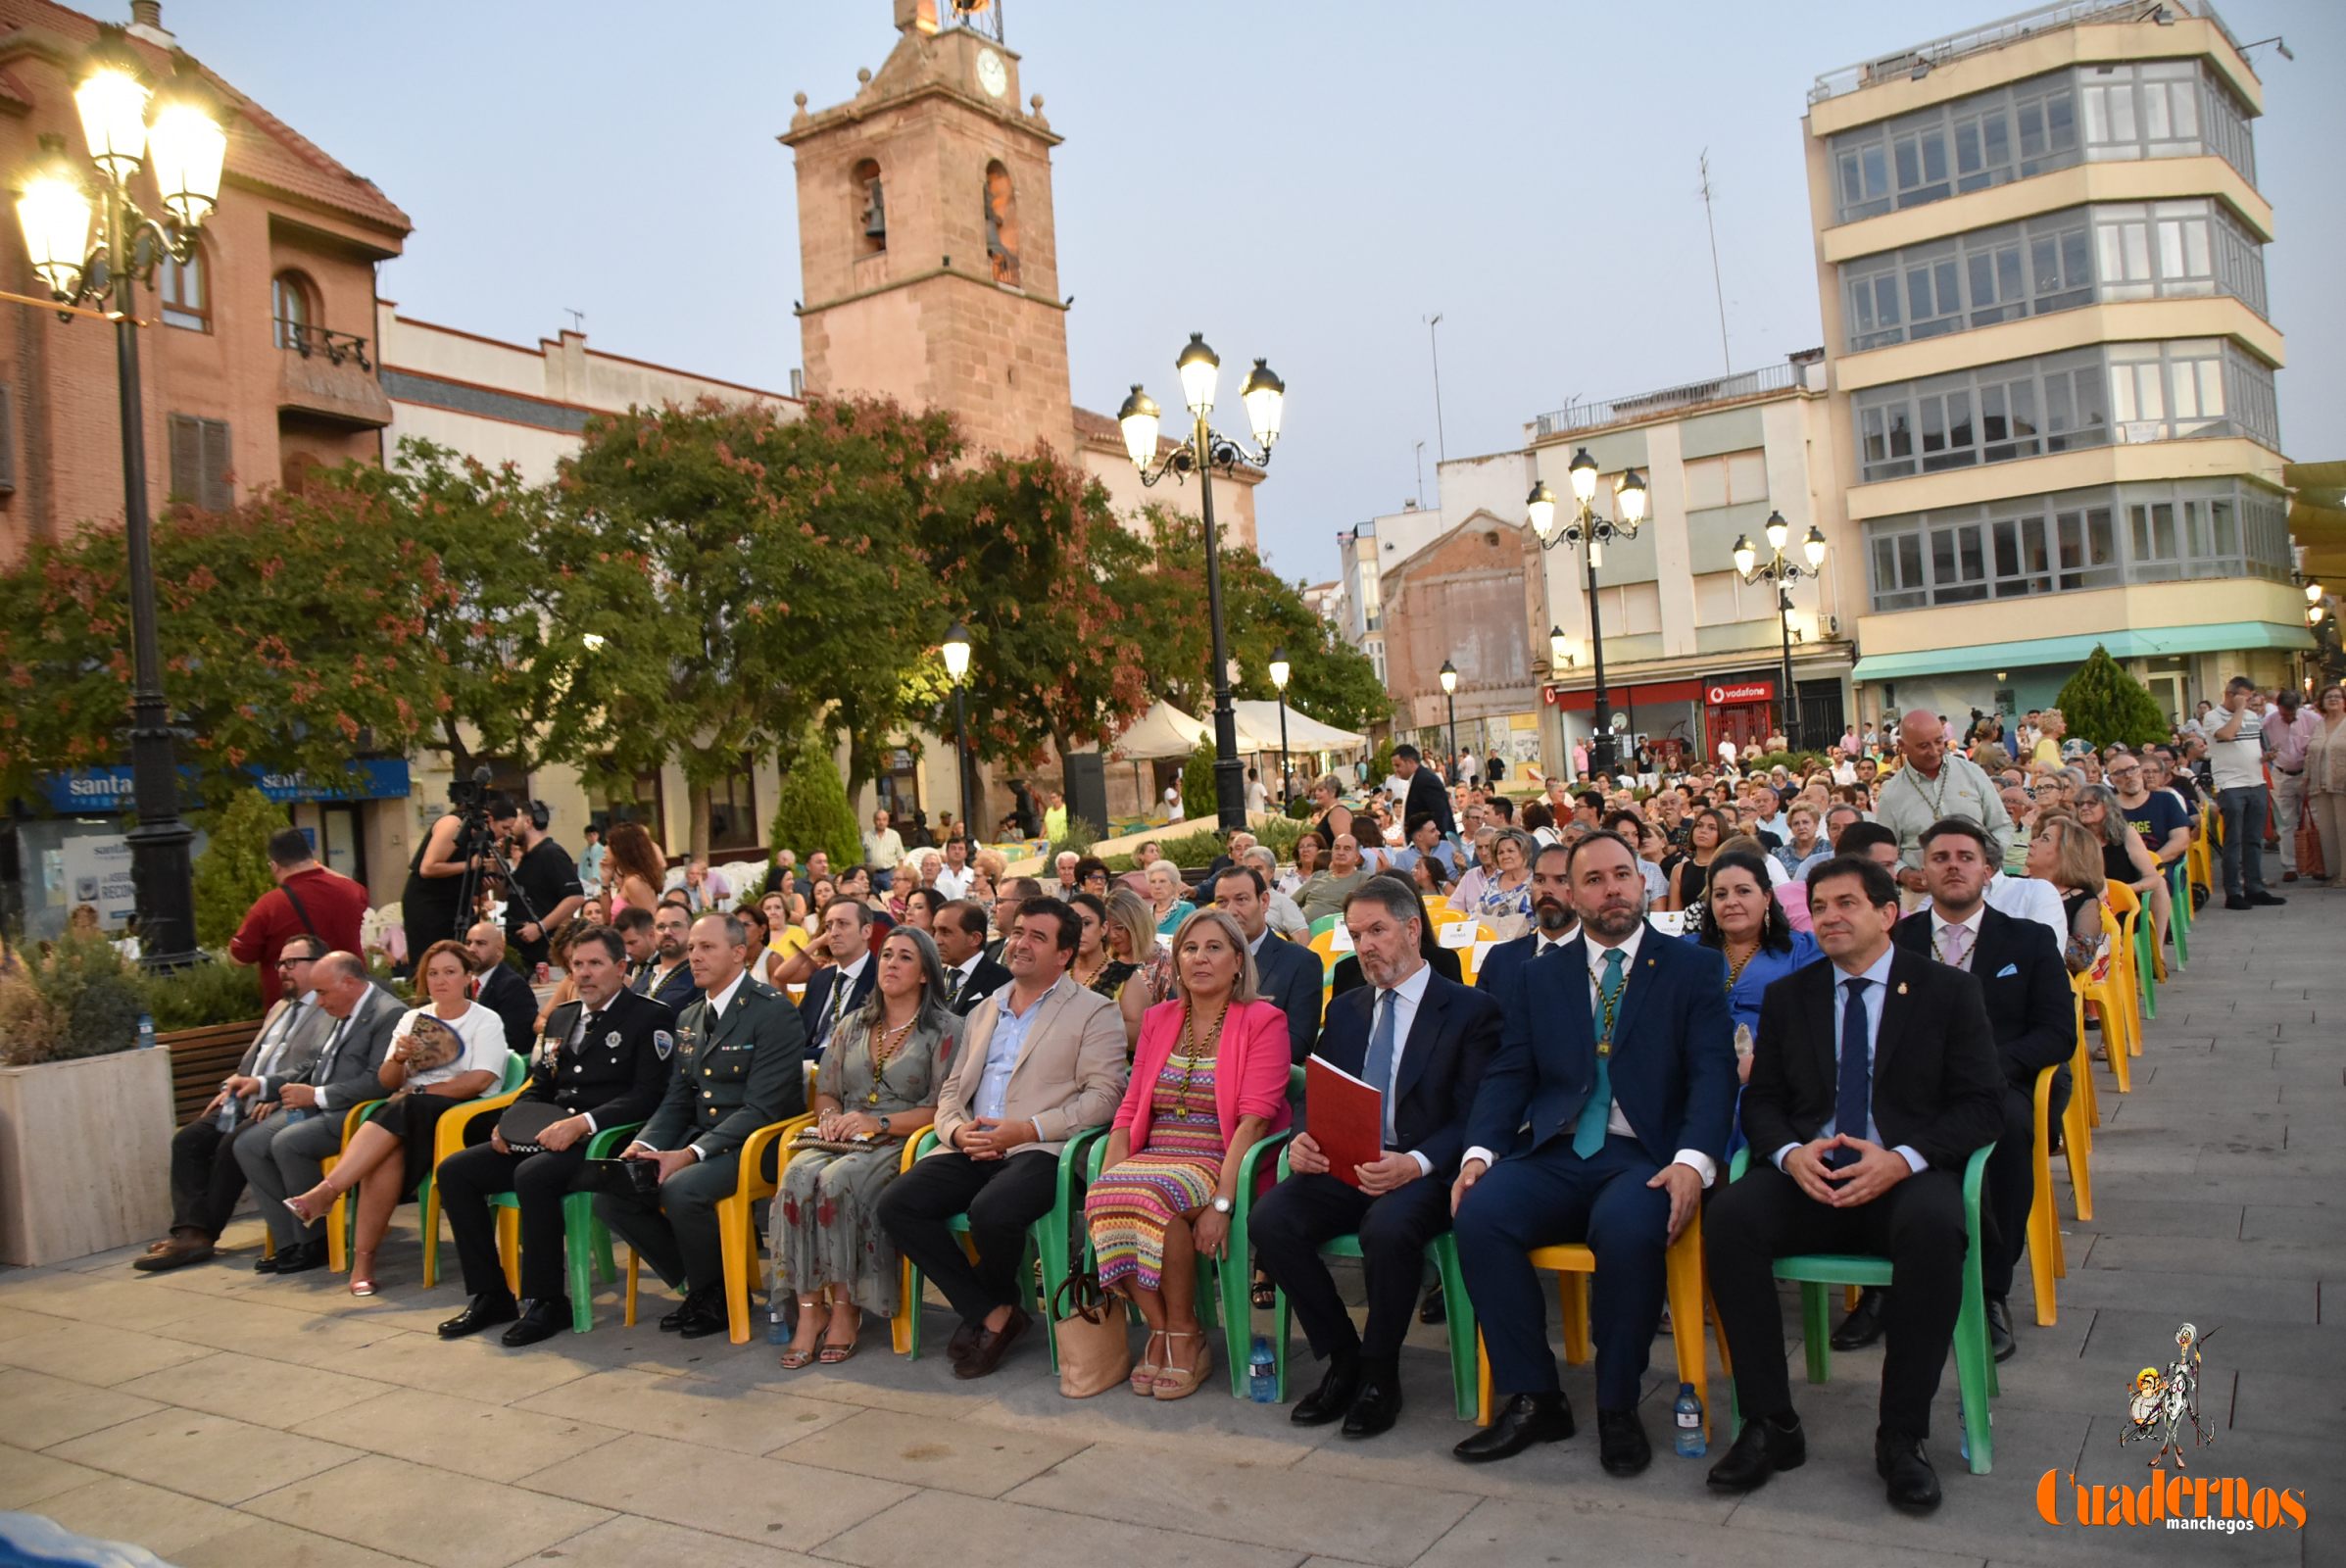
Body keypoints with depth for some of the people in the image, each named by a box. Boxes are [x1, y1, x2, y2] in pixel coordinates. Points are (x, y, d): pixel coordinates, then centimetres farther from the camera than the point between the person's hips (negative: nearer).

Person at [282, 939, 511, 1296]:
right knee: (388, 1151, -32)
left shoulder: (486, 1021, 4)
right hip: (407, 1112, 4)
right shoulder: (413, 1019, 20)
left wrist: (421, 1091, -12)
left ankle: (326, 1192, -39)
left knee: (401, 1111, -35)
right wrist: (399, 1058, -7)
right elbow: (387, 1082, 14)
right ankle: (362, 1259, -33)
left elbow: (480, 1080, -10)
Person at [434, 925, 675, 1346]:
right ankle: (489, 1295, 0)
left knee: (533, 1175, -33)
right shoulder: (561, 1017, 21)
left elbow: (647, 1094, -12)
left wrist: (583, 1122, -23)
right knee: (454, 1170, -8)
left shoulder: (650, 1017, -3)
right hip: (546, 1138, 8)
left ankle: (545, 1301, -18)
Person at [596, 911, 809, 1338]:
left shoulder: (775, 1011, -10)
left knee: (681, 1190, -32)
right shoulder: (688, 1019, 16)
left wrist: (692, 1154, -24)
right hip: (698, 1139, 8)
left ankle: (717, 1296, -5)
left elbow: (761, 1107, -17)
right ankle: (695, 1284, 7)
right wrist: (644, 1144, -6)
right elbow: (677, 1100, 16)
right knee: (611, 1194, -11)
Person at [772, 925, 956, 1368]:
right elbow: (825, 1090, 21)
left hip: (903, 1145, -5)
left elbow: (943, 1108, -5)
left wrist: (880, 1123, -15)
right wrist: (830, 1117, -2)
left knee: (837, 1181, -34)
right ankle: (810, 1309, -25)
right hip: (844, 1141, 5)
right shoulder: (855, 1024, 21)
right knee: (798, 1176, -29)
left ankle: (845, 1309, -22)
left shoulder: (945, 1029, 3)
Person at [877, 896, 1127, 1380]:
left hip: (1041, 1148, -6)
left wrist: (1027, 1130, -16)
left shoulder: (1093, 1012, 4)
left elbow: (1104, 1095, -7)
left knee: (991, 1211, -34)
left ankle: (995, 1302, 3)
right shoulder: (984, 1011, 24)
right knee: (896, 1204, -18)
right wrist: (956, 1129, -2)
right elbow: (952, 1089, 22)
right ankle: (991, 1313, -5)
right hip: (974, 1150, 6)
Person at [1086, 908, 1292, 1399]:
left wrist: (1222, 1201, -22)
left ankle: (1185, 1337, -13)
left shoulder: (1263, 1021, 0)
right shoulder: (1158, 1019, 17)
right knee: (1103, 1199, -27)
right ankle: (1160, 1330, -10)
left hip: (1216, 1166, -4)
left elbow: (1253, 1118, -11)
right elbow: (1129, 1110, 11)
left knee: (1152, 1196, -33)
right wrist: (1104, 1178, -6)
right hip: (1153, 1158, 5)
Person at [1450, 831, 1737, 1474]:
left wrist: (1693, 1160, -21)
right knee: (1479, 1214, -26)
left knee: (1626, 1226, -36)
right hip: (1555, 1155, 3)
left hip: (1644, 1157, -3)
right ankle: (1532, 1399, -10)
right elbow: (1508, 1075, 10)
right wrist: (1479, 1151, -9)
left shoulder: (1694, 969, 8)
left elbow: (1713, 1073, -3)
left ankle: (1618, 1408, -12)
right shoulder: (1540, 978, 17)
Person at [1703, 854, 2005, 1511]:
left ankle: (1902, 1435, -21)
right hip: (1809, 1177, 2)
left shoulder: (1949, 991, 7)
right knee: (1728, 1216, -29)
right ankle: (1769, 1425, -18)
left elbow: (1983, 1106, 0)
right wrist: (1790, 1153, -12)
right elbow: (1761, 1101, 12)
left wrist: (1903, 1159, -17)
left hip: (1907, 1178, -2)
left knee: (1935, 1226, -37)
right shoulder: (1787, 996, 15)